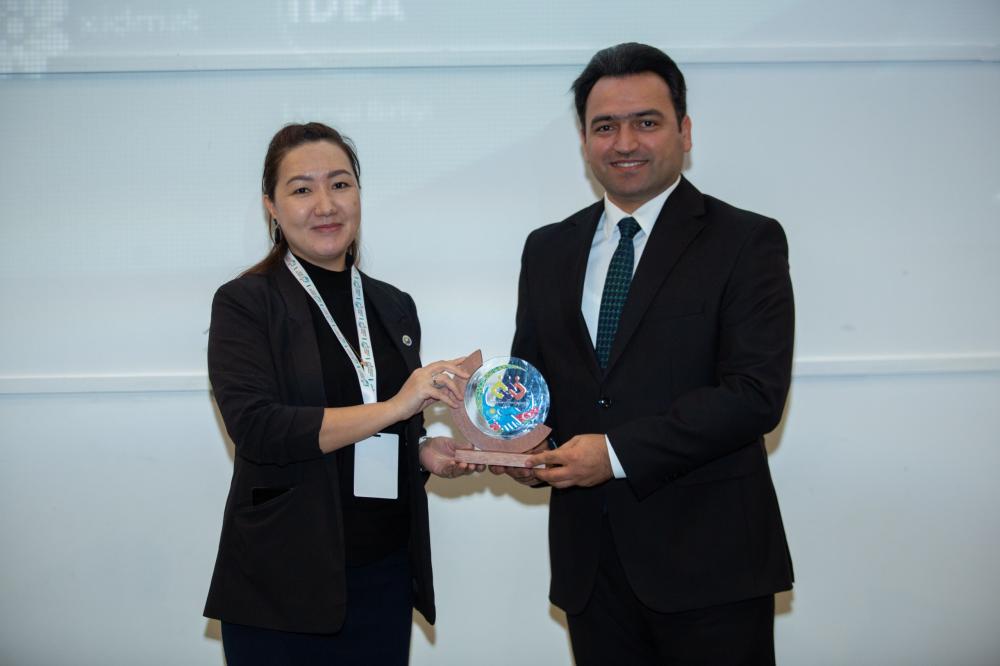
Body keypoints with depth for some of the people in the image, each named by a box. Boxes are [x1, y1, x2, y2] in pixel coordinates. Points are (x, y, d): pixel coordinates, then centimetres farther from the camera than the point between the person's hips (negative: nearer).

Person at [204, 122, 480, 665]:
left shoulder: (395, 307, 11)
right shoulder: (244, 303, -5)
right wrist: (392, 407, -21)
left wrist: (425, 453, -2)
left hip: (386, 577, 5)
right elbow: (255, 427, -19)